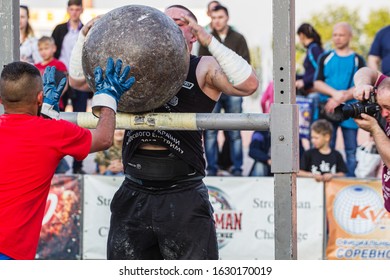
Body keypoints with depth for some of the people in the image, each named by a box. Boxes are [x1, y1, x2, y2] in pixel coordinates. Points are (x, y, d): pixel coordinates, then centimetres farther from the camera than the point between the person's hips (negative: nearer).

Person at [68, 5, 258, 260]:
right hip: (134, 195, 5)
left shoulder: (203, 69, 1)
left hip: (183, 197, -5)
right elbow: (78, 79, 18)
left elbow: (248, 84, -18)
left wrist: (209, 41, -24)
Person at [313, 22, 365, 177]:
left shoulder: (357, 60, 6)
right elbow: (317, 83, 3)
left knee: (351, 150, -1)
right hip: (327, 110, 1)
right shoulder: (325, 58, 10)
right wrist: (335, 93, -15)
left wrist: (341, 98, -16)